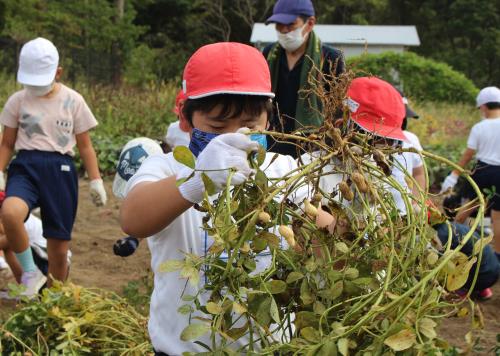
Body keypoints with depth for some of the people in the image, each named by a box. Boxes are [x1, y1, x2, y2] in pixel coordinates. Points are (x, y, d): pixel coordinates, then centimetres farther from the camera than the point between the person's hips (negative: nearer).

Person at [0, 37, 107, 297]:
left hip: (60, 170, 0)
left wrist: (96, 180, 4)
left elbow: (85, 146, 9)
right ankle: (30, 273, -14)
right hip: (25, 167, 0)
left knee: (58, 247, 2)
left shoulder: (73, 101, 4)